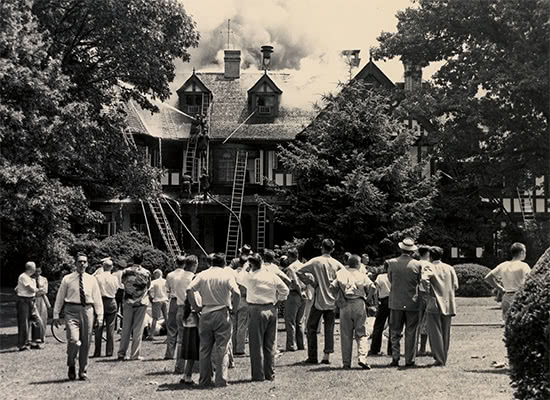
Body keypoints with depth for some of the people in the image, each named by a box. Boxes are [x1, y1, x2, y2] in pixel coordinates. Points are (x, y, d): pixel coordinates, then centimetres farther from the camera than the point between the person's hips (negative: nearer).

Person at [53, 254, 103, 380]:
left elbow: (97, 299, 11)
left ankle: (83, 372, 17)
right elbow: (59, 297, 8)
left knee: (86, 343, 5)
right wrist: (56, 315, 6)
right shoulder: (67, 279, 4)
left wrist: (99, 316, 5)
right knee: (74, 340, -17)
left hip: (87, 310, 3)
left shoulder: (91, 280, 10)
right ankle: (71, 365, 8)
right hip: (72, 311, -2)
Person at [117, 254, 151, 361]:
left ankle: (122, 353, 9)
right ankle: (135, 354, 1)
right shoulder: (146, 273, -4)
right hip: (141, 302, -1)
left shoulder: (126, 272, -2)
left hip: (128, 302, 1)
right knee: (138, 329, 2)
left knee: (126, 329, 9)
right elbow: (148, 287, 7)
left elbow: (123, 283, 8)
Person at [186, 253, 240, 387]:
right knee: (221, 349, 2)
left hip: (205, 314, 2)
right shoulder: (227, 275, -3)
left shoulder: (202, 275, 4)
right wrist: (233, 308, -3)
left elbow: (189, 290, -8)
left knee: (205, 350, 9)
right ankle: (221, 380, 0)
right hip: (222, 314, -2)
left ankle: (204, 380, 12)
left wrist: (195, 306, 1)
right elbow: (236, 293, -17)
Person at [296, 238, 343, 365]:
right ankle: (327, 355, 2)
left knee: (312, 327, 8)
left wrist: (310, 281, -2)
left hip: (319, 299, -3)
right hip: (332, 300, 3)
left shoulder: (316, 261, -6)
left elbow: (299, 272, -11)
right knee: (329, 328, 8)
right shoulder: (337, 263, 2)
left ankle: (312, 357, 6)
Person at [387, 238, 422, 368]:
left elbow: (390, 279, 7)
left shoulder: (392, 263, -5)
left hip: (396, 302, 1)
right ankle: (409, 360, 6)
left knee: (395, 332, 9)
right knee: (411, 332, 6)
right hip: (412, 303, -1)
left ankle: (395, 358, 5)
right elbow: (420, 282, 3)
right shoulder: (417, 265, -8)